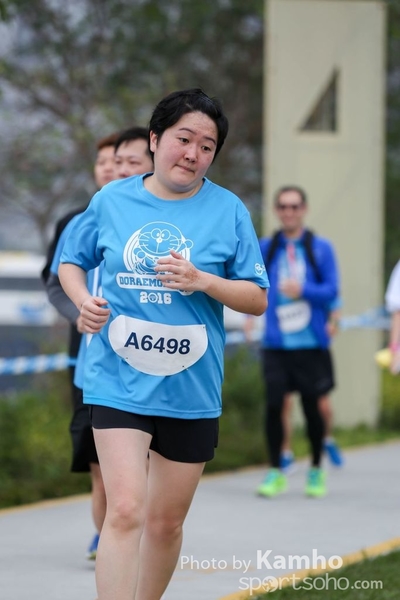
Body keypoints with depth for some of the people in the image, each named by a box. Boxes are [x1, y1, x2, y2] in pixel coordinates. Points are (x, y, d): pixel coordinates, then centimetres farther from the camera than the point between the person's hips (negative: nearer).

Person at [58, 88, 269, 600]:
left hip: (191, 387, 2)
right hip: (118, 381, -1)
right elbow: (71, 262, 17)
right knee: (125, 510, -16)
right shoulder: (112, 200, 2)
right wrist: (84, 301, -4)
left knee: (166, 521, 12)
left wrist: (204, 282, -16)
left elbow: (258, 299, 1)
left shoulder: (228, 210, 1)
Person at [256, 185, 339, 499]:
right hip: (276, 342, 1)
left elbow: (331, 290, -4)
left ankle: (316, 470, 24)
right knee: (273, 404, -7)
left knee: (312, 406, 5)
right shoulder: (266, 248, 7)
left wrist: (303, 290, -20)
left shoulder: (321, 248, 1)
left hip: (311, 341, -1)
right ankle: (275, 472, 6)